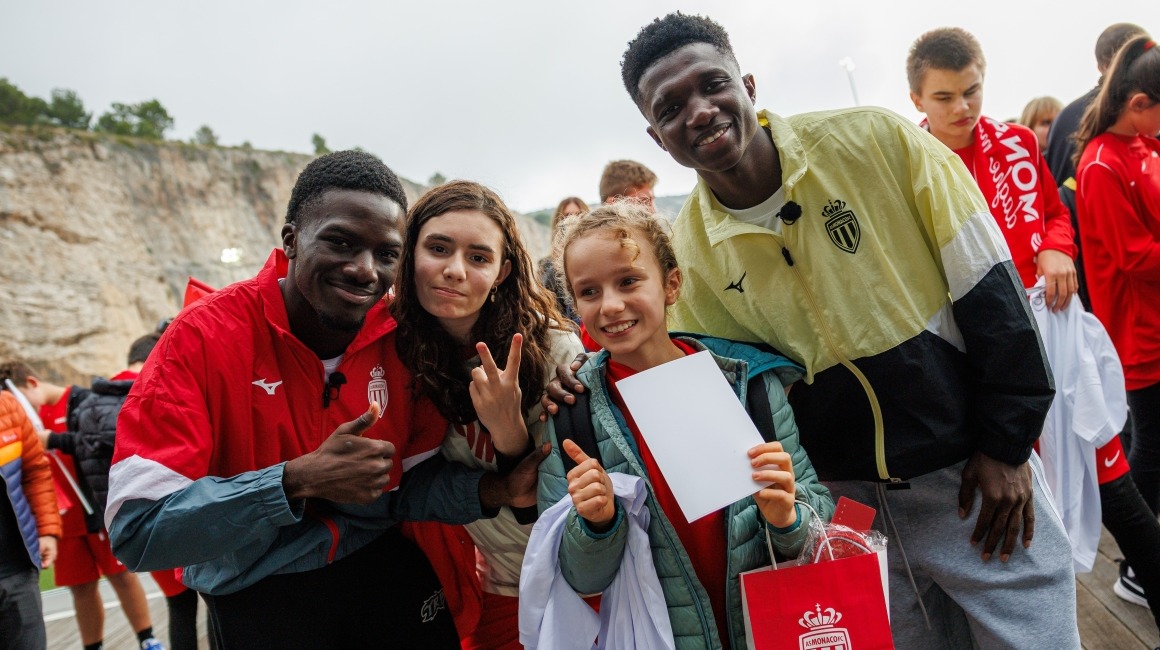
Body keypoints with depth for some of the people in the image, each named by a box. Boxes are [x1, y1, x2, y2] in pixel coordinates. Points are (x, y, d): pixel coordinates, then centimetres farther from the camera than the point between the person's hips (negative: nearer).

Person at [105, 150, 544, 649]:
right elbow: (137, 529, -24)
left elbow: (410, 483, -1)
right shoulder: (204, 336, -21)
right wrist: (298, 480, -34)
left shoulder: (399, 336, -10)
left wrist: (495, 490, -19)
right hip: (257, 598, -3)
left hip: (387, 569, 3)